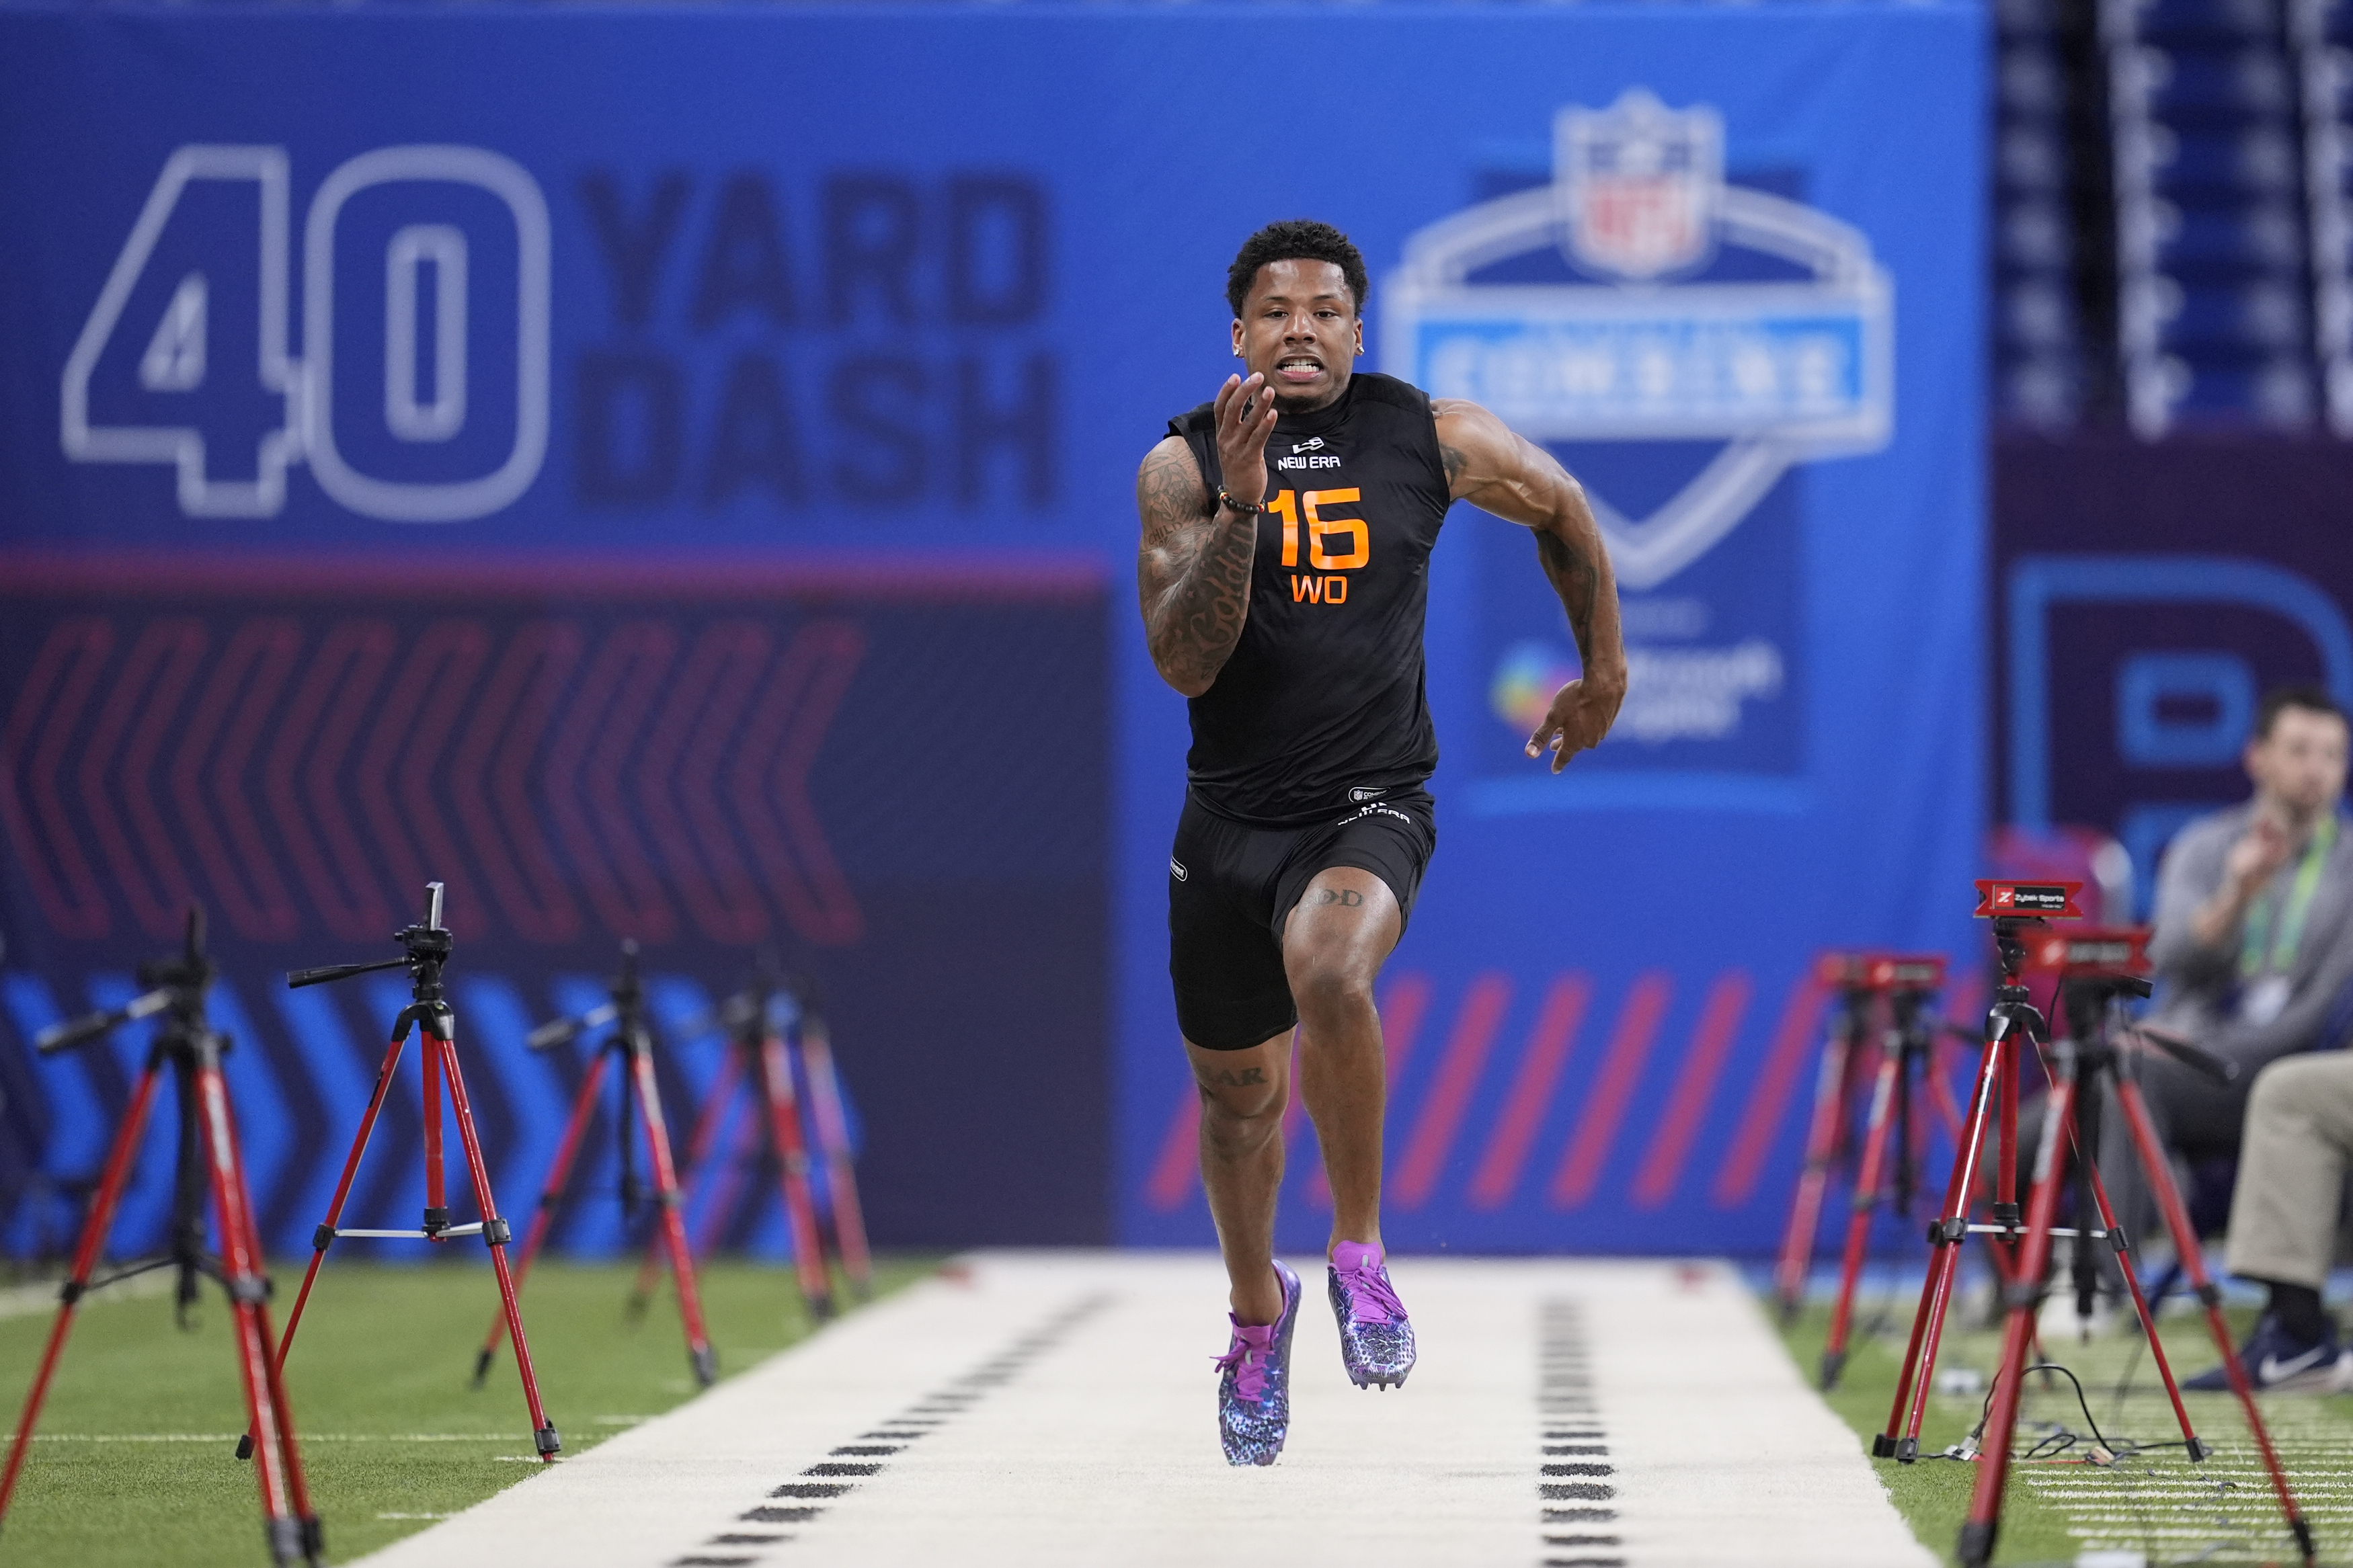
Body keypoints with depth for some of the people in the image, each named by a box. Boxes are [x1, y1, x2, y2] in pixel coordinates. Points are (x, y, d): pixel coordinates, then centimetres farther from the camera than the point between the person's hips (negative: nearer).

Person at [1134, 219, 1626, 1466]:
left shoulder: (1433, 437, -4)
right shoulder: (1182, 465, -6)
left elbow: (1561, 508, 15)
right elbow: (1184, 664, -15)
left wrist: (1604, 677, 22)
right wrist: (1240, 506, -27)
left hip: (1370, 803, -2)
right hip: (1231, 813, 2)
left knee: (1326, 970, -35)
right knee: (1236, 1091, 16)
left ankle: (1360, 1255, -17)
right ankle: (1257, 1311, 46)